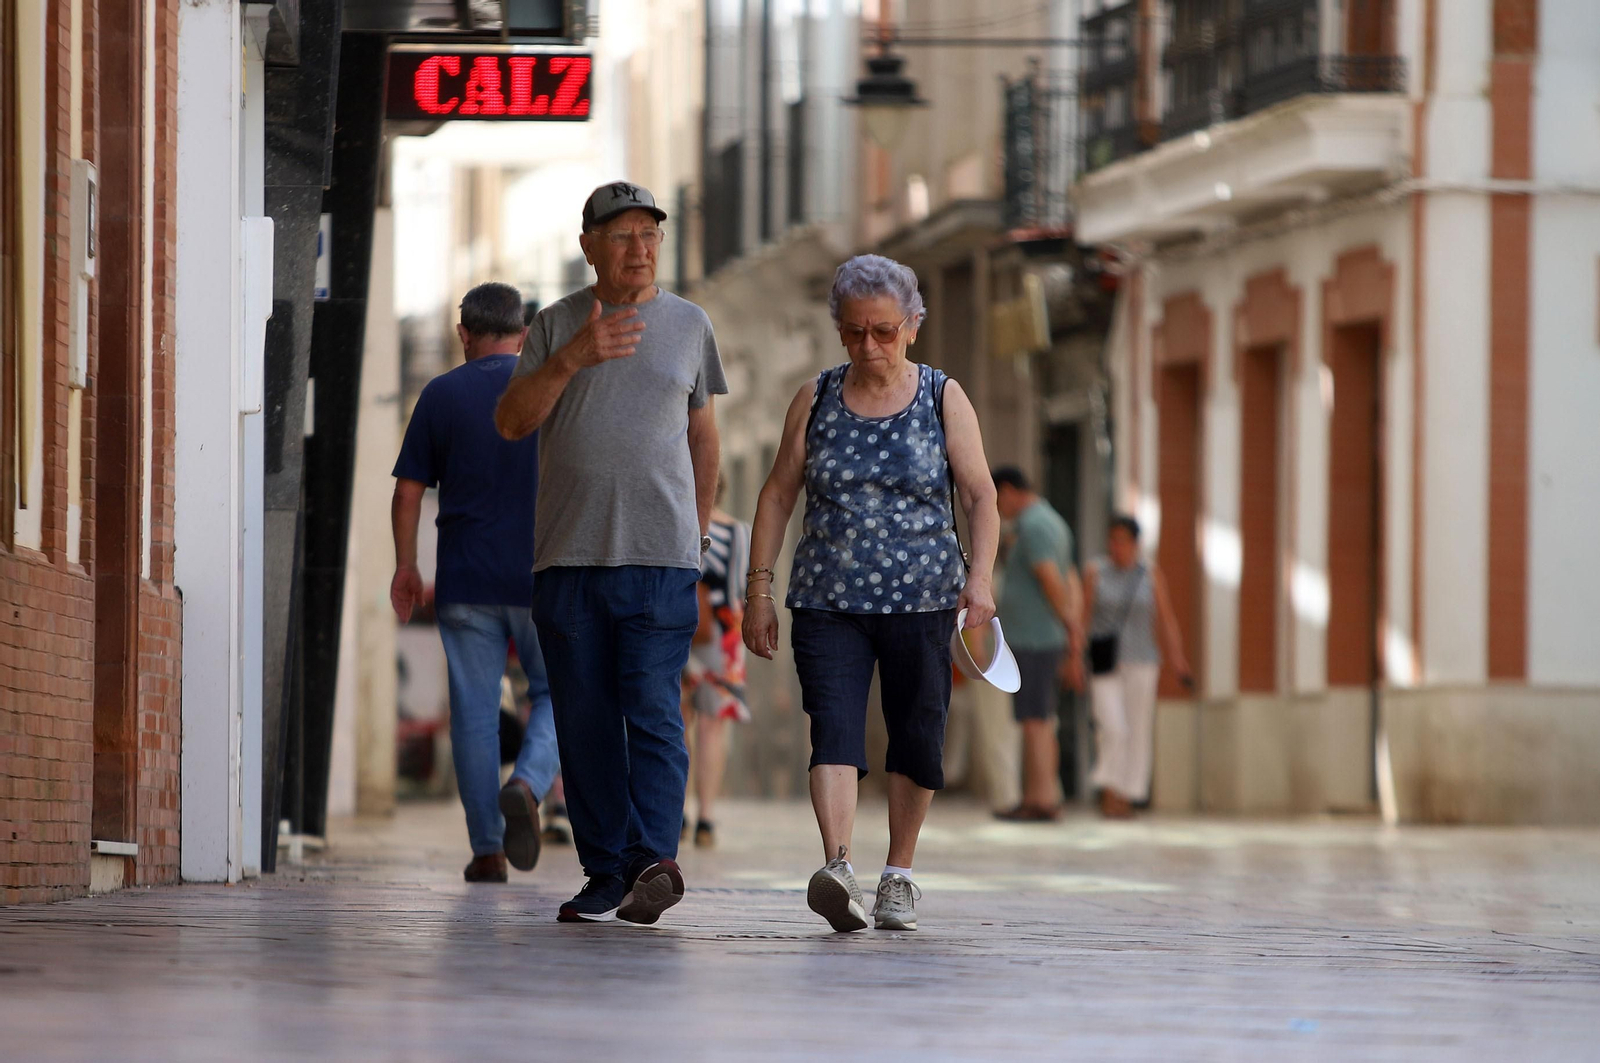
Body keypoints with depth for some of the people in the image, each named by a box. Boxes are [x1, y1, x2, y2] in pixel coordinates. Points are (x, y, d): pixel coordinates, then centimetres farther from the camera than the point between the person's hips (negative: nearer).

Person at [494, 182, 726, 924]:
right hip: (569, 557, 1)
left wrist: (698, 532, 17)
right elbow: (510, 422, -1)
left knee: (653, 710, -14)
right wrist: (572, 359, -16)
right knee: (585, 724, 1)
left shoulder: (689, 326, 11)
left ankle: (654, 858, -22)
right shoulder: (555, 327, 9)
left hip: (661, 557, -1)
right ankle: (605, 874, 6)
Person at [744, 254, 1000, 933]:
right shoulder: (816, 400, 7)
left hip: (921, 600, 0)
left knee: (915, 738, 5)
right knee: (834, 728, -16)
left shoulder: (944, 399, 4)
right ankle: (837, 867, -31)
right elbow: (778, 495, 10)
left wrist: (981, 576, -15)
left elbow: (980, 495, 0)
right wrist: (759, 586, 3)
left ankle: (898, 875, 20)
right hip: (829, 601, 0)